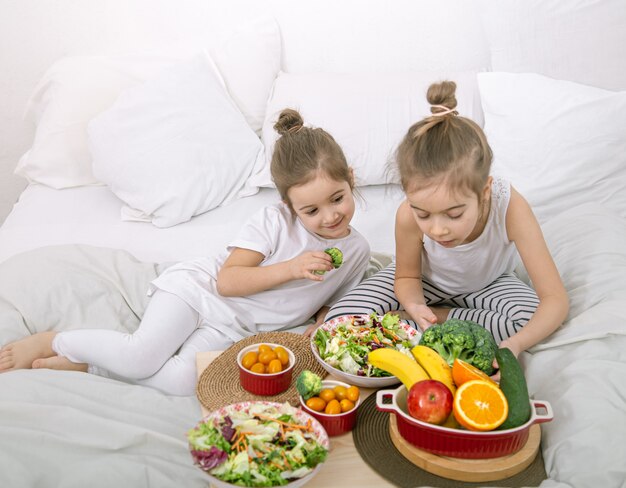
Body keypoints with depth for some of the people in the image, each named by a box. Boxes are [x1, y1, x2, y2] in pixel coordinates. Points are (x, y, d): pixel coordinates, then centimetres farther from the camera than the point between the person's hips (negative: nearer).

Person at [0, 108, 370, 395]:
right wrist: (291, 269, -26)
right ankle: (54, 340, 2)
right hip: (200, 289, -3)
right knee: (141, 353, -25)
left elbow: (331, 302, 14)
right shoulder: (274, 221, -13)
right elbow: (227, 279, -16)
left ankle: (77, 363, -9)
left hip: (234, 328, 3)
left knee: (183, 381, -24)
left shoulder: (357, 251, -1)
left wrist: (319, 330, -9)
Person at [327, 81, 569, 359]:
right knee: (342, 320, -22)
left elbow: (556, 299, -35)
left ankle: (440, 315, -12)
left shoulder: (509, 207, -38)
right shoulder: (409, 215, -34)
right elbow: (407, 277, -12)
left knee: (533, 322, -32)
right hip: (427, 279, -1)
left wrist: (514, 345, -55)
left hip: (487, 283, 2)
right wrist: (415, 306, -38)